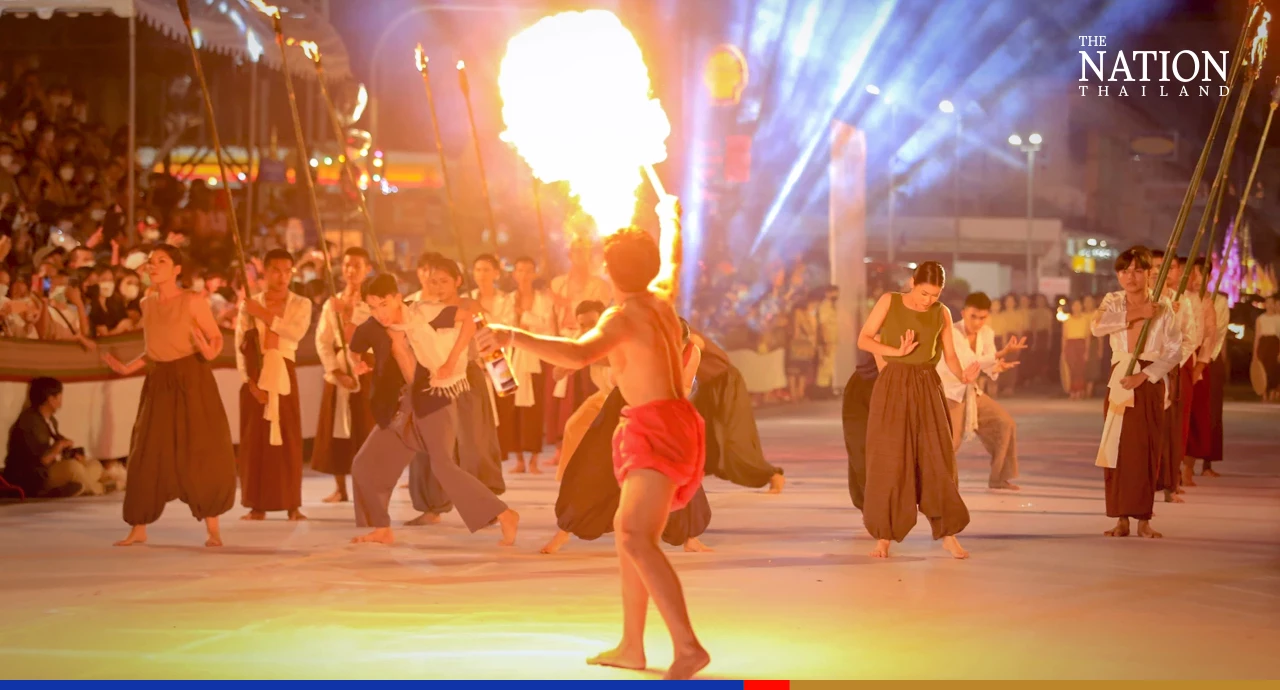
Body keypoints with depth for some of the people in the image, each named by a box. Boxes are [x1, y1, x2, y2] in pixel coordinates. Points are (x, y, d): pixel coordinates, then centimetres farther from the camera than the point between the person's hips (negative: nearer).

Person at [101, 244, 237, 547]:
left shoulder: (192, 301, -8)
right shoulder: (147, 303, 7)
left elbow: (217, 338, -6)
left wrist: (210, 352, -27)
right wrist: (128, 368, 9)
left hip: (192, 378, -5)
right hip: (160, 381, 5)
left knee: (202, 452, -3)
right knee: (148, 453, 3)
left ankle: (212, 528, 7)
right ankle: (138, 528, 10)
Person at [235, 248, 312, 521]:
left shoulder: (301, 304, 6)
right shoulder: (249, 305, 5)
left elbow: (296, 332, -14)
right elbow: (240, 345, -2)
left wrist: (265, 315, -14)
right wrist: (249, 380, -12)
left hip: (284, 375, 0)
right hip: (255, 376, 0)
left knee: (288, 438, -2)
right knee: (254, 439, 0)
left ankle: (292, 505, 1)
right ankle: (257, 505, 3)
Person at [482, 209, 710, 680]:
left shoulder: (623, 317, -15)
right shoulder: (661, 304, 12)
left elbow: (578, 353, -35)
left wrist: (515, 336, -37)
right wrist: (669, 219, 55)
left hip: (659, 430, -10)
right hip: (671, 425, 10)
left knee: (636, 538, -27)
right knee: (626, 530, 25)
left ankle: (687, 647, -40)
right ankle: (631, 648, 33)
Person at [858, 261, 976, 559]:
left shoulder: (941, 314, 6)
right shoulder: (890, 301, 0)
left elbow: (950, 356, 3)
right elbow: (864, 340, -2)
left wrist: (963, 376, -18)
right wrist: (897, 352, -14)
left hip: (928, 388, 2)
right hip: (893, 386, -2)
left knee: (937, 460, 0)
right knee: (889, 462, -3)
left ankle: (947, 534, 5)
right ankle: (884, 536, 2)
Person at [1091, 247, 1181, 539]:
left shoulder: (1161, 309, -1)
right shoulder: (1113, 302, 5)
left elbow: (1174, 350, -6)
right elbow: (1097, 327, -15)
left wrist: (1144, 376, -15)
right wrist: (1134, 315, -18)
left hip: (1150, 383, -2)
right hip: (1119, 381, 2)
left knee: (1146, 450, -3)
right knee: (1116, 449, -1)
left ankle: (1143, 519, 1)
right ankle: (1121, 520, 3)